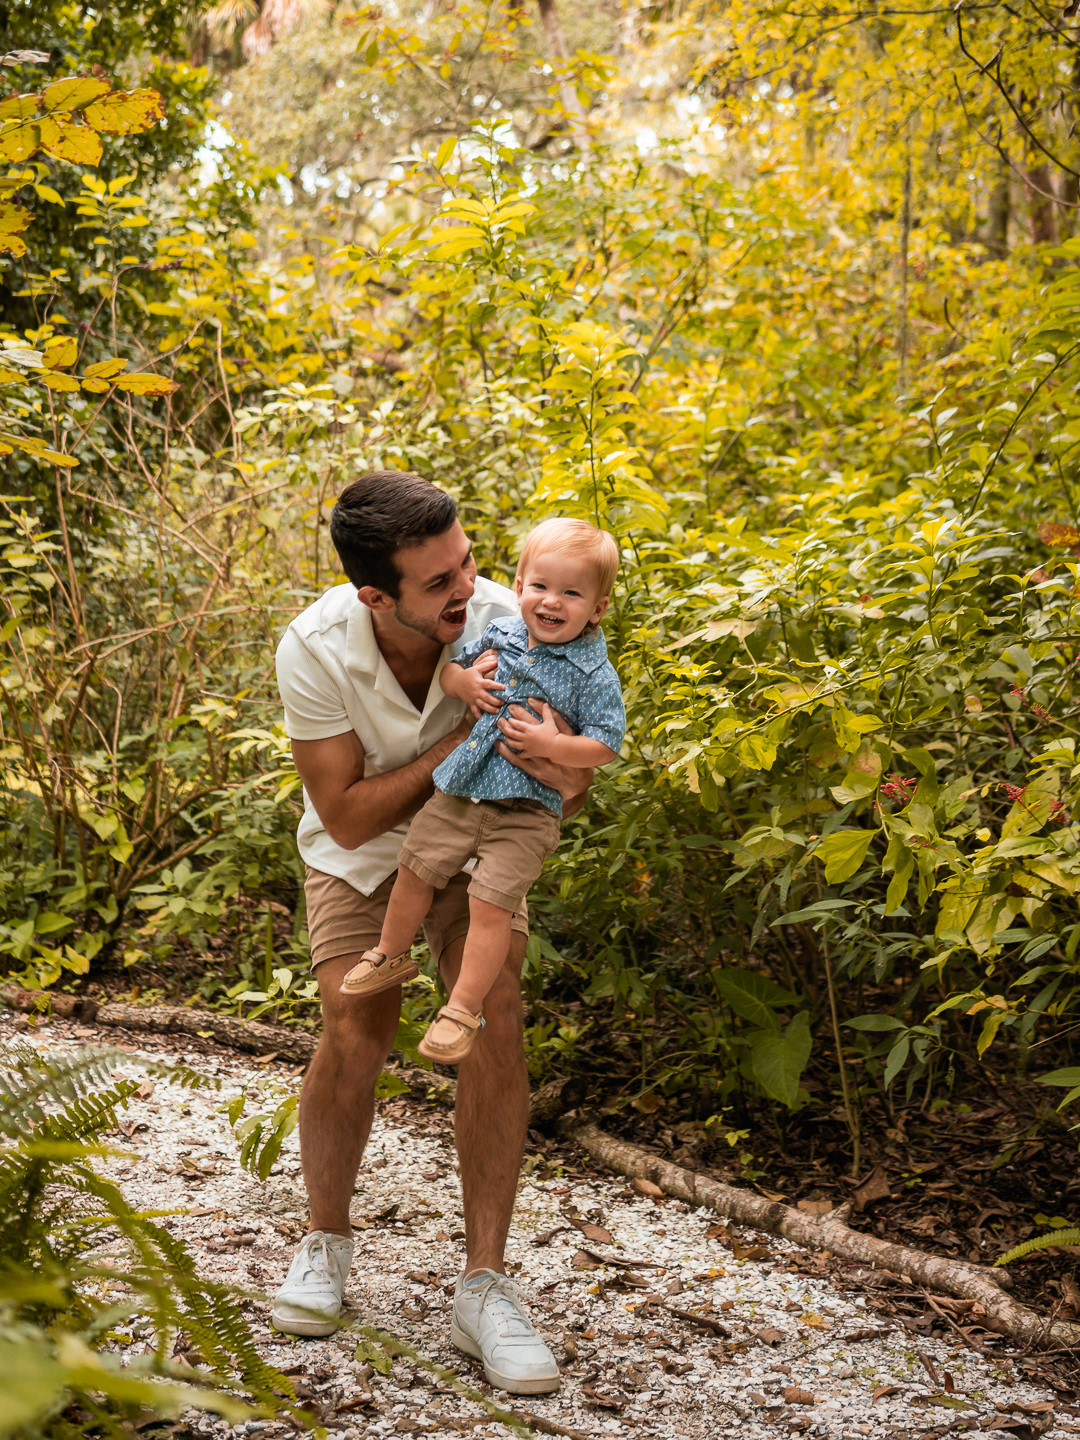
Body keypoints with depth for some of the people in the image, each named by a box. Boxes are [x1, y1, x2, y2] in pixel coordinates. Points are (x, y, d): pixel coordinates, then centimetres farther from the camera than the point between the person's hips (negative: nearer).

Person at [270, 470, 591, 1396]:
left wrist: (563, 776, -43)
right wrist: (464, 738, -34)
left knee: (496, 1016, -18)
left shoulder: (504, 622, -28)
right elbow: (346, 816, -24)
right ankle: (327, 1243, 9)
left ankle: (485, 1287, -9)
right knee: (354, 1026, -18)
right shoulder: (316, 649, -29)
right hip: (361, 846, -1)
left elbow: (569, 793, -17)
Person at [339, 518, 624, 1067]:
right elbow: (449, 667, 15)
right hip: (462, 789, 6)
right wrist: (462, 681, -8)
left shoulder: (594, 674, -12)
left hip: (526, 810, -6)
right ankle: (391, 955, 39)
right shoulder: (499, 634, 3)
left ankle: (463, 1009, 2)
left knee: (490, 903, -10)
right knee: (415, 867, 16)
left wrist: (552, 745, -26)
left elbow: (605, 744, -11)